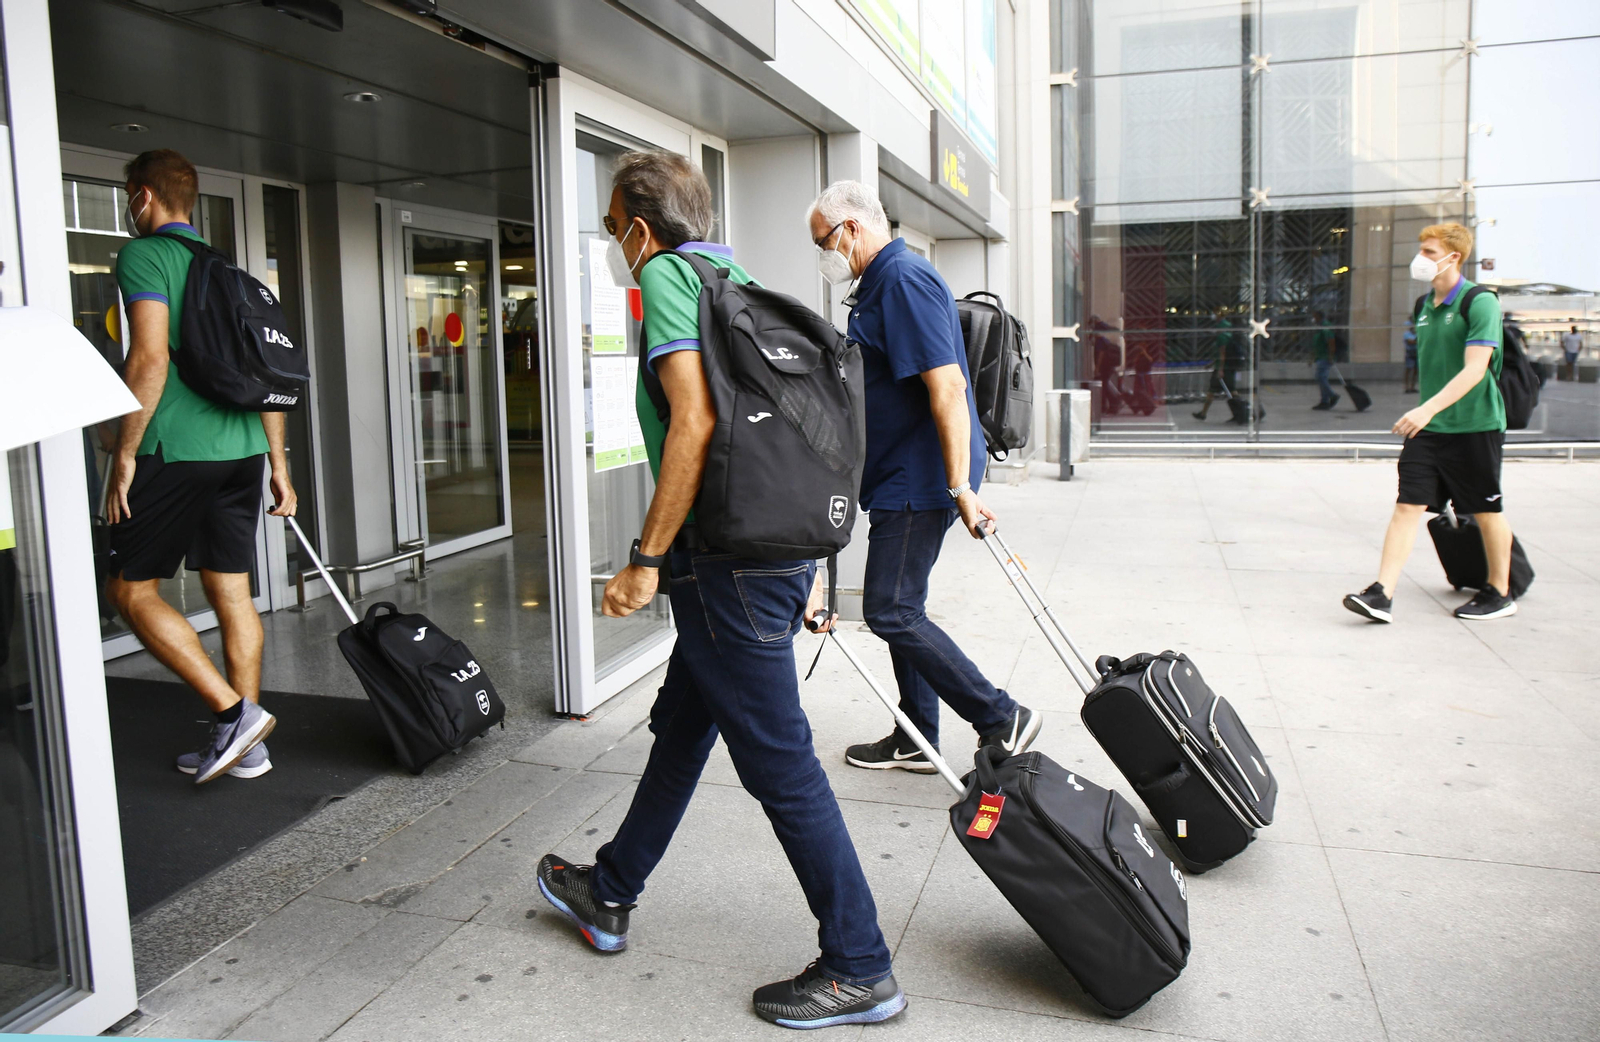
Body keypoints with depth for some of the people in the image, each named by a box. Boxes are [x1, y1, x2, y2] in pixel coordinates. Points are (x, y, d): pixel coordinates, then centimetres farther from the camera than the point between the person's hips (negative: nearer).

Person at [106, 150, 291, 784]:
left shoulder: (142, 256, -4)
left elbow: (150, 359, -16)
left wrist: (124, 456, -11)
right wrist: (278, 464, 19)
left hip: (176, 449, -7)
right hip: (241, 448, 7)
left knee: (131, 588, 4)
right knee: (231, 593, 9)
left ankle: (233, 711, -6)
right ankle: (244, 746, 14)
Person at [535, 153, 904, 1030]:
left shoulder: (667, 275, -8)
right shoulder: (737, 277, 18)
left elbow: (693, 422, -21)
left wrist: (647, 559, -17)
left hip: (728, 561, -10)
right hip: (782, 546, 10)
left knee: (781, 763, -1)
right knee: (680, 726, 21)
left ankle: (858, 969, 13)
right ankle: (608, 894, 40)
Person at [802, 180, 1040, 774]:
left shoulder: (904, 279, -15)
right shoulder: (877, 284, 18)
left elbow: (946, 387, -25)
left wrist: (960, 487, -28)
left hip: (920, 480, -11)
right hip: (902, 480, 11)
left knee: (891, 611, -8)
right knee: (901, 608, 14)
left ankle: (1002, 720, 1)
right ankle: (916, 741, 24)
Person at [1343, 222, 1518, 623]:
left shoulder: (1480, 302, -12)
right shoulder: (1425, 306, 10)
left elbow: (1474, 370, -22)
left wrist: (1429, 408, -31)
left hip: (1475, 426, -6)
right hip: (1428, 428, 6)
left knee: (1486, 511, 8)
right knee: (1407, 506, -4)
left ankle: (1500, 594, 25)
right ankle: (1382, 594, -9)